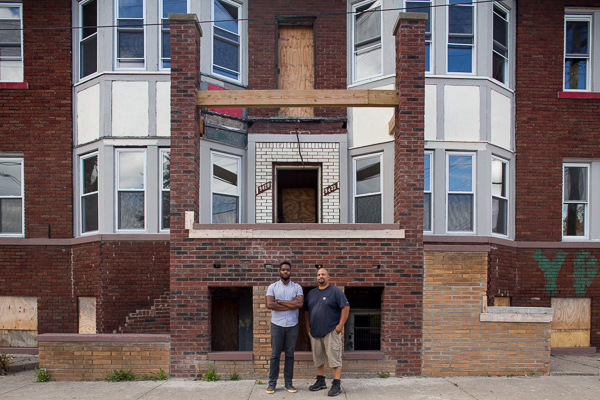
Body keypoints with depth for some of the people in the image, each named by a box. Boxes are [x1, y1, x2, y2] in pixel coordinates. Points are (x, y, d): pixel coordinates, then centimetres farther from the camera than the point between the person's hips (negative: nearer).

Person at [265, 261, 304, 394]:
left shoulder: (297, 287, 5)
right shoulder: (272, 287, 2)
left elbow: (299, 303, -12)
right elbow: (269, 304, -13)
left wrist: (280, 301, -11)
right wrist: (291, 305, -11)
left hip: (292, 325, 1)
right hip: (277, 325, -1)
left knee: (290, 355, 8)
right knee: (275, 354, 3)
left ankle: (288, 383, 17)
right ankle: (272, 383, 12)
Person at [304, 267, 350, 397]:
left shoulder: (336, 291, -4)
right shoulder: (311, 293, 14)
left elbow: (346, 307, -9)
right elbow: (306, 310, 21)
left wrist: (340, 324, -14)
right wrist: (308, 325, 10)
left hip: (331, 331, -6)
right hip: (315, 332, 6)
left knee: (334, 357, -5)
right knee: (318, 357, 14)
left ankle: (337, 384, 2)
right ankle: (320, 381, 27)